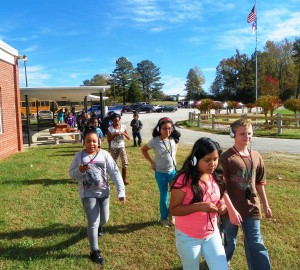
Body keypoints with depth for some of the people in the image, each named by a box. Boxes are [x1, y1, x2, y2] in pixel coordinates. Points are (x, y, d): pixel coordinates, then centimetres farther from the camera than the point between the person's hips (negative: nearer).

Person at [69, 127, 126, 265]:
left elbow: (115, 172, -9)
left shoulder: (104, 154, -10)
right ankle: (94, 251, 14)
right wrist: (80, 170, -24)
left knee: (104, 219, 18)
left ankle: (98, 227, 56)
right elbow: (71, 174, -1)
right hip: (87, 194, -2)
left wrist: (121, 191, -15)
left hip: (103, 192, 2)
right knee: (93, 221, -3)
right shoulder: (79, 156, -9)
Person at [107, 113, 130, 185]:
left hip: (121, 147, 1)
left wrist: (124, 133, -20)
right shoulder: (110, 128, -8)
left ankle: (124, 179, 4)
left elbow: (129, 138, -2)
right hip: (113, 148, 0)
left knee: (125, 163, -7)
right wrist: (114, 135, -22)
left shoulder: (123, 127, -4)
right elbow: (108, 140, -8)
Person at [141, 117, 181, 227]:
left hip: (173, 171, 4)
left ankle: (170, 213, 30)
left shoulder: (173, 139, -6)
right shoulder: (155, 141, -17)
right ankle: (163, 218, 28)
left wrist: (173, 157, 3)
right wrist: (152, 162, -8)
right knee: (164, 196, 8)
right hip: (161, 173, -4)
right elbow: (143, 149, -3)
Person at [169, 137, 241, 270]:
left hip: (212, 234, 5)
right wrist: (199, 206, -32)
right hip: (188, 237, -4)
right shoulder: (184, 180, -23)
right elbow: (173, 209, -20)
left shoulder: (217, 177, -5)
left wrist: (223, 206, -12)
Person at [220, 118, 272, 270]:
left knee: (255, 244, 6)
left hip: (251, 208, 4)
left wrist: (265, 204, 17)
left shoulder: (256, 157, 3)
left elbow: (259, 183, 13)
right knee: (229, 241, 18)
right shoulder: (226, 157, -15)